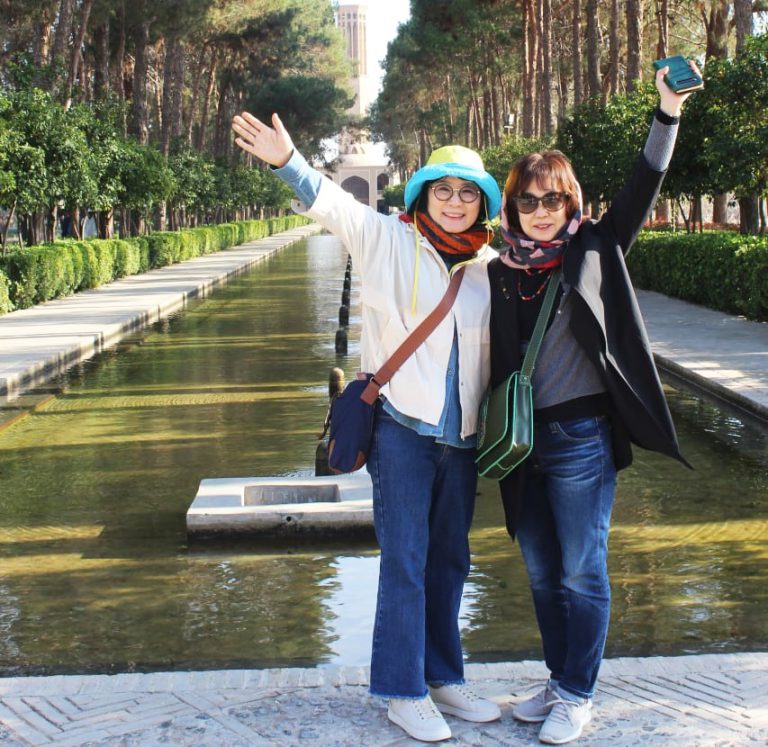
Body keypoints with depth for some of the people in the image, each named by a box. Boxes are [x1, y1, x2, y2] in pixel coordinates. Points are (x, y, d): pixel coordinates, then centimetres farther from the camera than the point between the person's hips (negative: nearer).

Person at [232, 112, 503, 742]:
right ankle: (404, 692, 10)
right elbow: (330, 203, -17)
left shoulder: (491, 266, 8)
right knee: (405, 560, -2)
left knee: (450, 560, 14)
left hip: (463, 433, 5)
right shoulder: (388, 239, -4)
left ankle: (444, 677, 28)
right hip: (402, 427, -5)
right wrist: (288, 161, -34)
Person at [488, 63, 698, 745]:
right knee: (541, 573, 14)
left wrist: (669, 112, -17)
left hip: (581, 437, -4)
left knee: (582, 572, 2)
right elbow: (486, 354, 13)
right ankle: (558, 680, 29)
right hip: (520, 439, 4)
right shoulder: (499, 273, 7)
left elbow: (643, 189, -9)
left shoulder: (594, 251, -1)